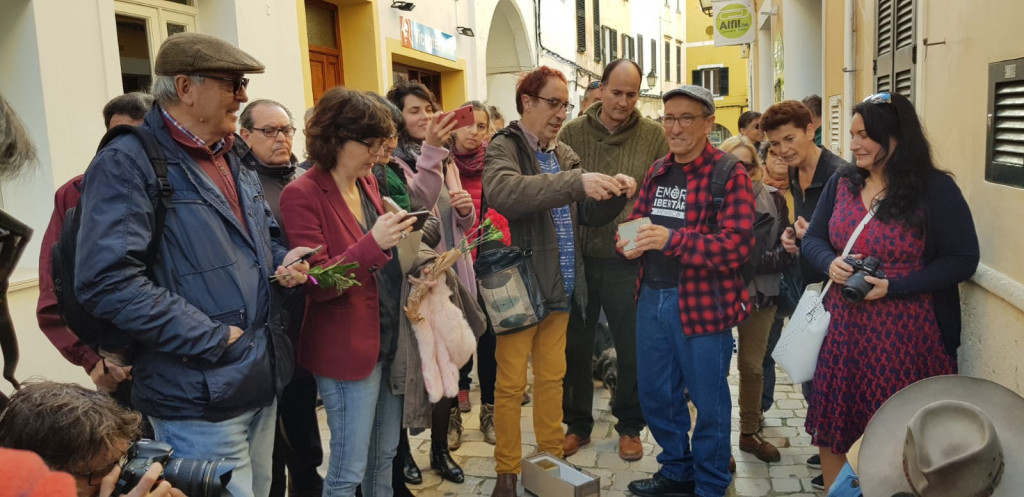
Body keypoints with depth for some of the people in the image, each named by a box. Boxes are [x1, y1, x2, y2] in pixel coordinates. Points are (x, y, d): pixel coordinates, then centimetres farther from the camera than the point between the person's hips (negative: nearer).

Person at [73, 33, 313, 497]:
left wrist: (283, 259, 2)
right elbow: (108, 282, -24)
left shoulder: (231, 161, 14)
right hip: (199, 396, -8)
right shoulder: (127, 164, -14)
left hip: (261, 381, 8)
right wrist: (215, 338, -21)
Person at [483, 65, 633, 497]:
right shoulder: (503, 148, -10)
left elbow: (588, 214, 13)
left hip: (559, 288, 7)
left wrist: (614, 194, -8)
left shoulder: (564, 155, 12)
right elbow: (504, 192, -33)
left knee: (552, 379, 17)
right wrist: (576, 182, -38)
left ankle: (551, 460, 32)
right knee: (511, 385, 5)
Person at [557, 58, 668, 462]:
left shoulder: (653, 136, -1)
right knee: (575, 345, 12)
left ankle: (630, 425, 30)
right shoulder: (572, 133, 1)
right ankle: (577, 423, 30)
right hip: (578, 257, 1)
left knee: (632, 348, 10)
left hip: (627, 261, -1)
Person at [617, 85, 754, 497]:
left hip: (703, 302, -7)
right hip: (652, 297, 7)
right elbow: (637, 219, 18)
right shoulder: (657, 171, 11)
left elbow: (737, 245, -19)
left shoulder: (729, 174, -10)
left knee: (709, 401, 8)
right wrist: (629, 242, -7)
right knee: (655, 393, 17)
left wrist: (671, 239, -29)